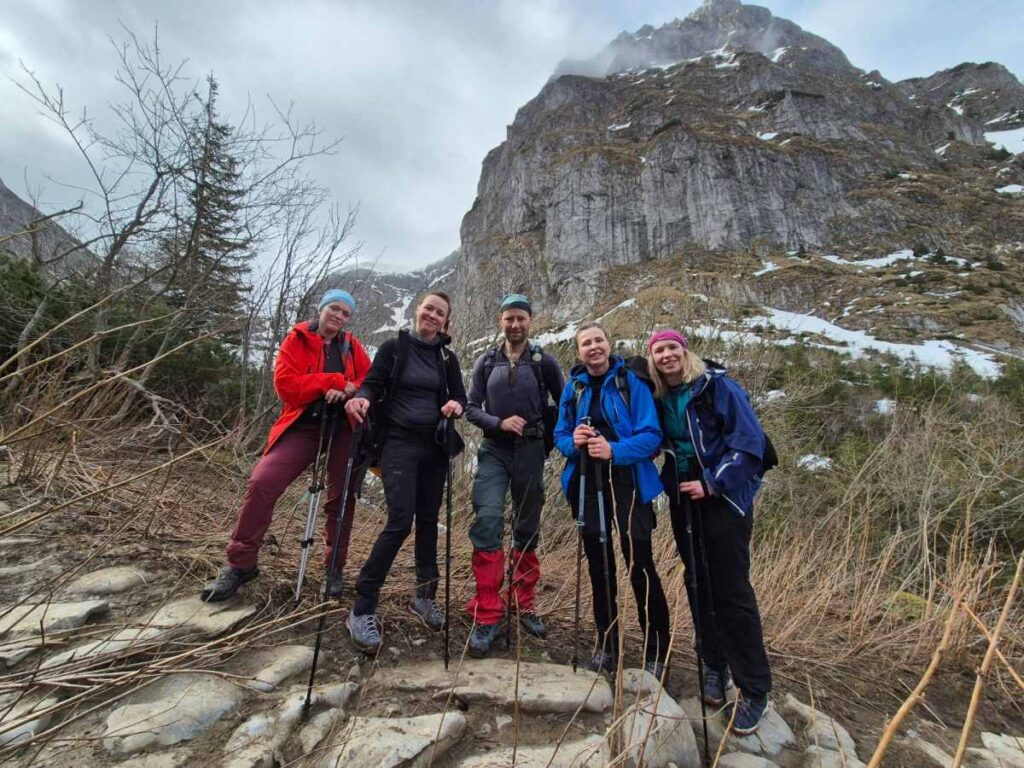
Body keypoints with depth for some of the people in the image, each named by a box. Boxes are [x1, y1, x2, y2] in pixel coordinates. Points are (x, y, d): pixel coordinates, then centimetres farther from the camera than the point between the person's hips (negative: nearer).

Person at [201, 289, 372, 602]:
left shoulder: (352, 346, 10)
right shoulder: (296, 339, 2)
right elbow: (285, 383, -11)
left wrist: (349, 391, -17)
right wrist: (333, 381, -16)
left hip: (344, 427, 3)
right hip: (303, 425, -2)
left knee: (342, 496, 6)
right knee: (262, 482, -16)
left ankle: (335, 568, 23)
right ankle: (241, 563, 4)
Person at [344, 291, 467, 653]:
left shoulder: (447, 358, 10)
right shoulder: (393, 348, 2)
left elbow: (460, 396, 8)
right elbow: (373, 384, -4)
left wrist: (457, 405, -16)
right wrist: (361, 398, -26)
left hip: (434, 447, 4)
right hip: (399, 443, -4)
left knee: (428, 520, 9)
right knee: (400, 521, -14)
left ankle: (424, 595, 26)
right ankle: (362, 608, -1)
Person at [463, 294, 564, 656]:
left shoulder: (544, 362, 0)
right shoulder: (486, 362, 5)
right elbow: (472, 408, 3)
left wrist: (549, 440, -1)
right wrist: (500, 422, -14)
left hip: (530, 452, 0)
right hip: (494, 451, 0)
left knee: (528, 531, 9)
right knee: (487, 521, -15)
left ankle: (523, 605, 27)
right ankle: (486, 615, -4)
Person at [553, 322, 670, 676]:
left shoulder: (631, 382, -6)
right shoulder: (573, 388, 6)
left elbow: (651, 435, -12)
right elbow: (560, 436, 9)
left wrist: (614, 450, -27)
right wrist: (573, 441, -13)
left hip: (629, 483, -4)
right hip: (588, 485, 4)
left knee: (640, 565, -5)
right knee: (598, 565, 13)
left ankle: (656, 652, 15)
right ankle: (607, 644, 30)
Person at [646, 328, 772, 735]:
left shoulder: (718, 386, -11)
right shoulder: (659, 398, 5)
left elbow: (748, 443, -14)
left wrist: (712, 484, -19)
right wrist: (671, 483, 2)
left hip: (724, 500, -5)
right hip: (684, 503, 5)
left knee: (732, 592, -1)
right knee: (699, 587, 13)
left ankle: (755, 690, 15)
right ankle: (714, 667, 31)